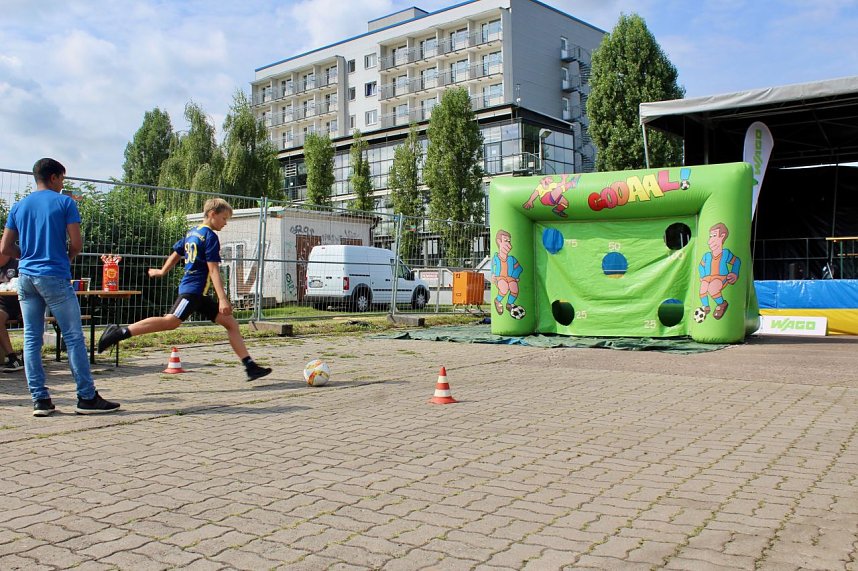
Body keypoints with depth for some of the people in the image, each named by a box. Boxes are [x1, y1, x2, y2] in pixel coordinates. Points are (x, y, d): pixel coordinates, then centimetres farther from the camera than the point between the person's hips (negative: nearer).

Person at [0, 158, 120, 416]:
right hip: (55, 277, -6)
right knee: (73, 337, -2)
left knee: (31, 339, 7)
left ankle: (40, 399, 8)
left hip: (26, 277, 6)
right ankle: (87, 397, 0)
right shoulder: (64, 202, -2)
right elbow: (76, 243, -9)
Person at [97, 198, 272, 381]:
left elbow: (176, 254, 29)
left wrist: (162, 271, 46)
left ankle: (250, 366, 3)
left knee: (231, 323, 6)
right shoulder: (210, 236, -8)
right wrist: (223, 299, -19)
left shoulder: (191, 233, 17)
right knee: (171, 321, -24)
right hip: (194, 289, -10)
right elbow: (213, 270, -15)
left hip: (199, 294, 10)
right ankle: (119, 333, -23)